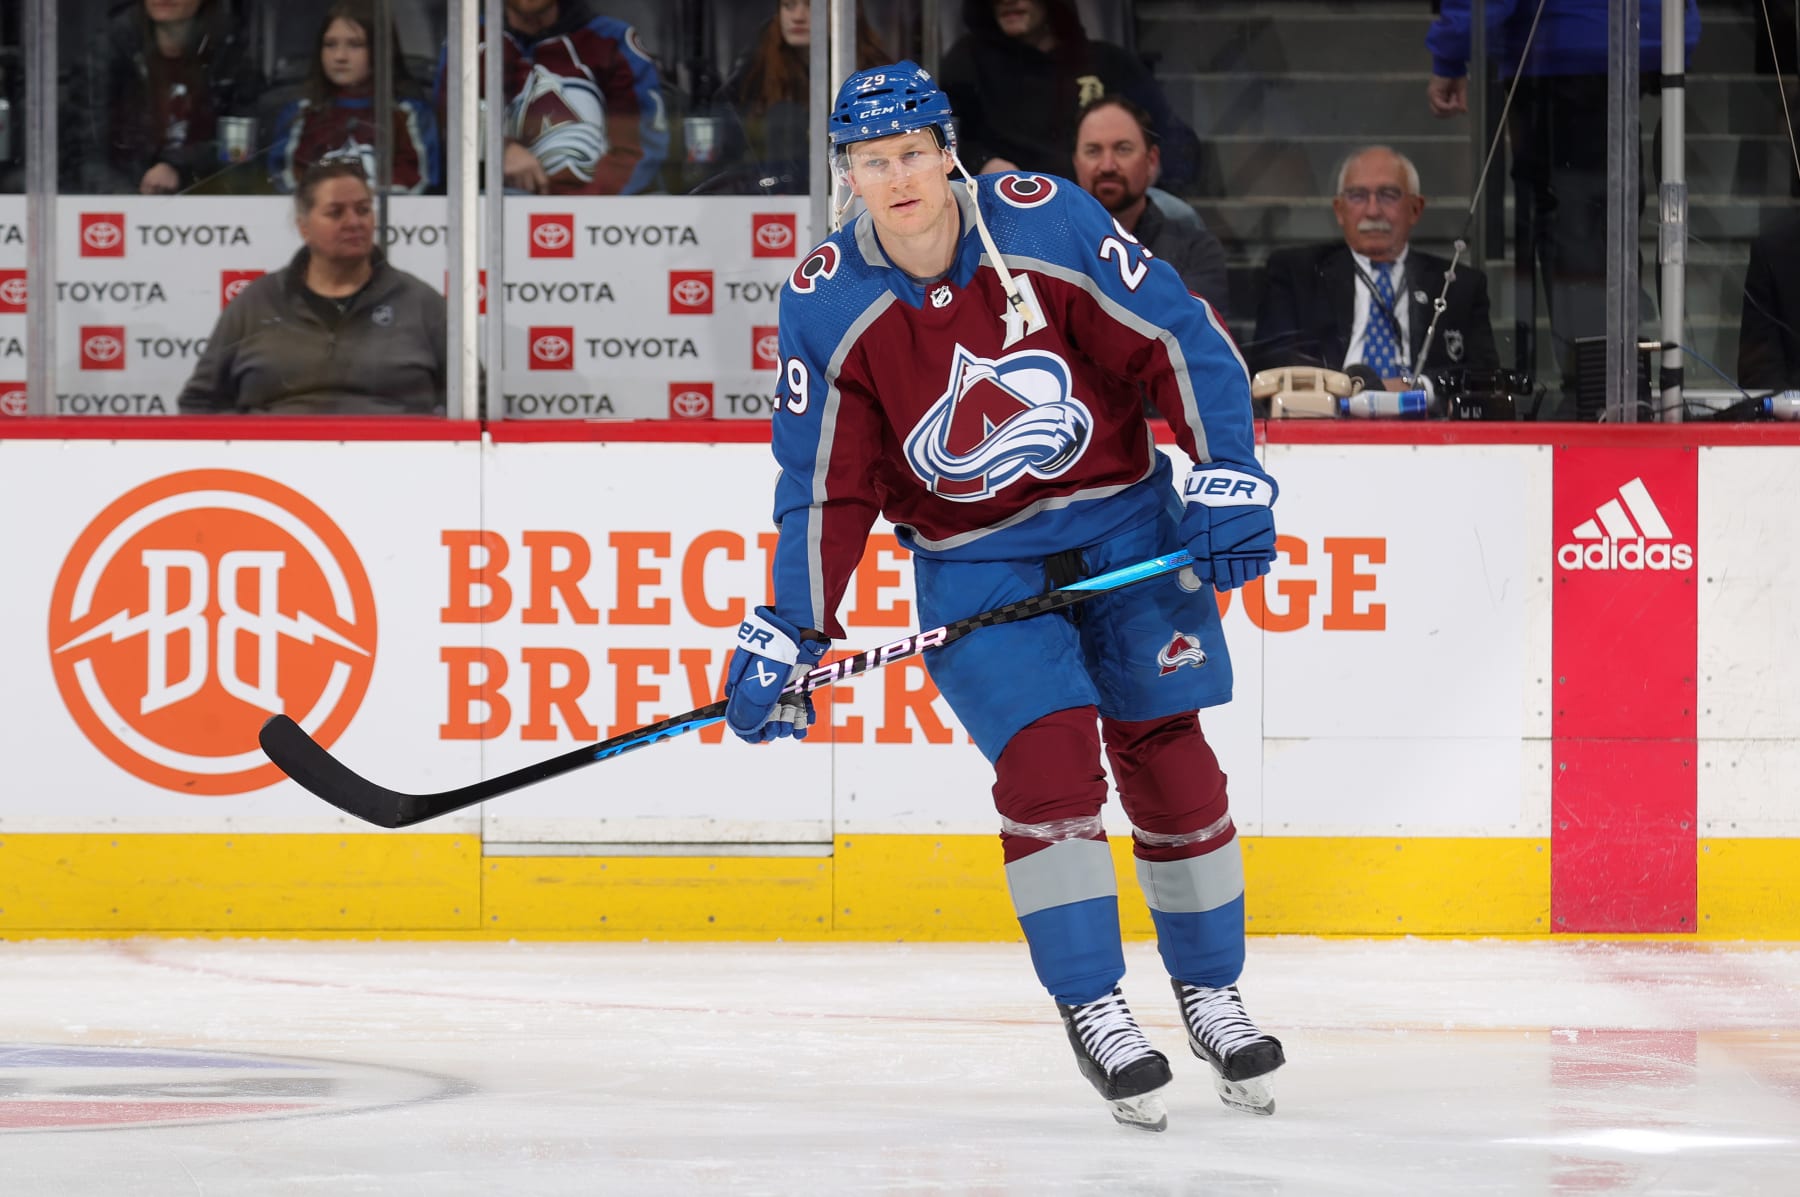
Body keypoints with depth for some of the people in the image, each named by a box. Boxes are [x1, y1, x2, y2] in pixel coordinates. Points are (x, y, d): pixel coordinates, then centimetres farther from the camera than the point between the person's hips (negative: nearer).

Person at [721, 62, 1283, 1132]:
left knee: (1167, 756, 3)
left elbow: (1178, 337, -11)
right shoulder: (827, 305, -12)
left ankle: (1211, 991, 20)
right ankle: (1092, 1008, -9)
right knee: (1046, 755, -17)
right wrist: (792, 631, -11)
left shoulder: (1044, 221, -17)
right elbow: (825, 482, -5)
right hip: (973, 560, 0)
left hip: (1120, 519, 0)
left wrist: (1230, 476, -17)